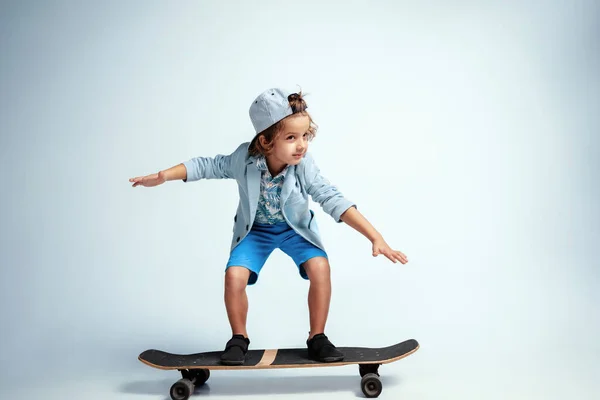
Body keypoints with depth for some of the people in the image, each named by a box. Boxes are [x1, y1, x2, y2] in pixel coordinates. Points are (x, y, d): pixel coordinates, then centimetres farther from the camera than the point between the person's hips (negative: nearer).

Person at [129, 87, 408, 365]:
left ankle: (317, 337, -3)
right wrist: (162, 176, -16)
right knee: (234, 275, -22)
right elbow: (207, 166, -10)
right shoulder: (244, 158, -26)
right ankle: (239, 338, 7)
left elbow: (334, 200, -31)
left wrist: (376, 237, -37)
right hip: (255, 230, 1)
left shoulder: (305, 167, -28)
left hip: (295, 228, 0)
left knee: (320, 267, -25)